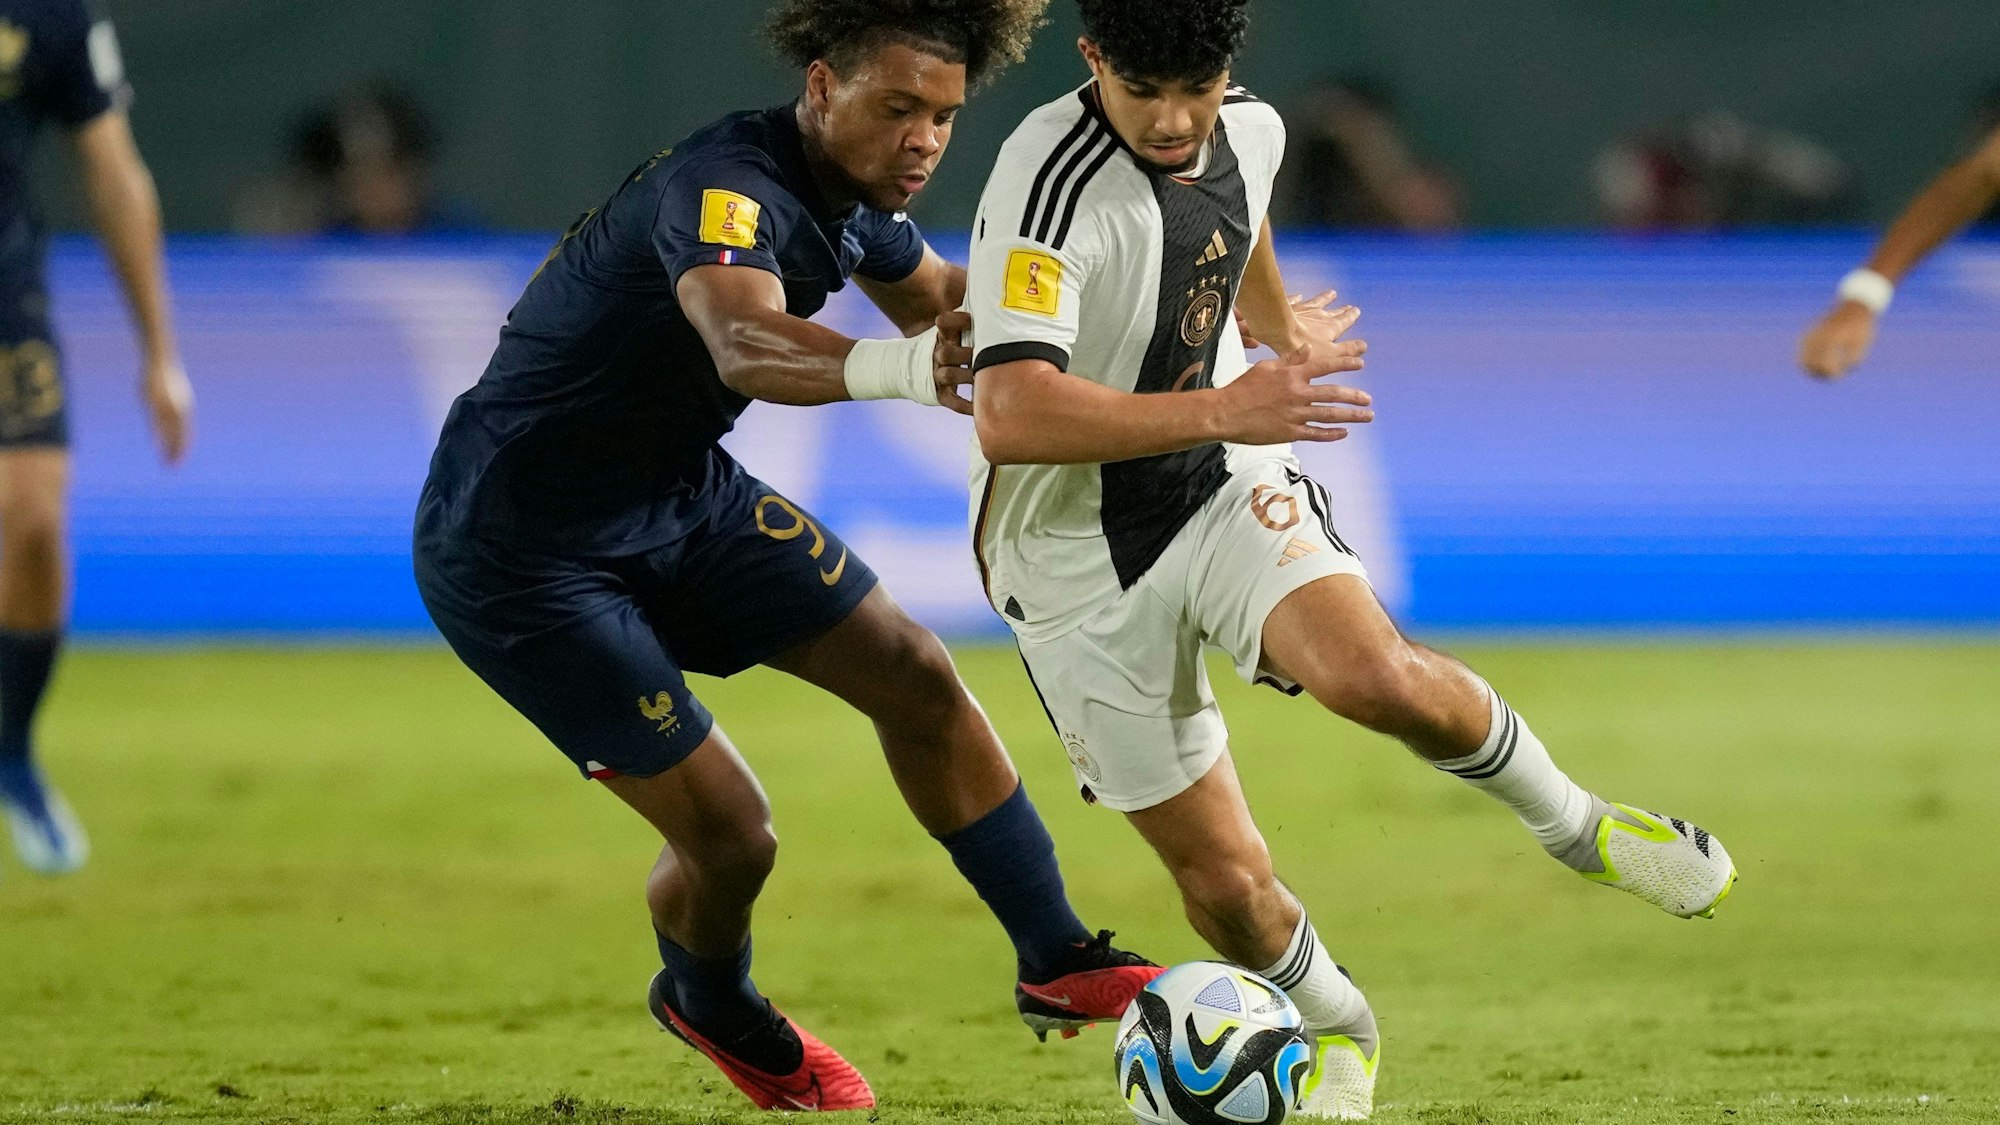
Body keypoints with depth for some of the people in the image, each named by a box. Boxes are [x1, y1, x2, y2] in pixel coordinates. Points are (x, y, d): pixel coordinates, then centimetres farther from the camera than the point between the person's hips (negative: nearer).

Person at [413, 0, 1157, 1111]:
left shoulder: (847, 193, -2)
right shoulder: (727, 185, -30)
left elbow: (940, 296, 20)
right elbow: (747, 344, -53)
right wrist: (894, 369, -72)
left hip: (679, 495, 9)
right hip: (517, 550, -9)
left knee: (914, 675, 1)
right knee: (727, 834, -8)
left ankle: (1057, 964, 13)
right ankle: (707, 1002, 27)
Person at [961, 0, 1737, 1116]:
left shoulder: (1250, 130, -2)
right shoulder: (1048, 184, -26)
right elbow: (1011, 418, -37)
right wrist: (1221, 411, -40)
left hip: (1228, 484, 4)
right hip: (1079, 563, -4)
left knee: (1379, 676, -28)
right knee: (1224, 879, -2)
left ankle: (1579, 825, -1)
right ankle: (1335, 1033, 30)